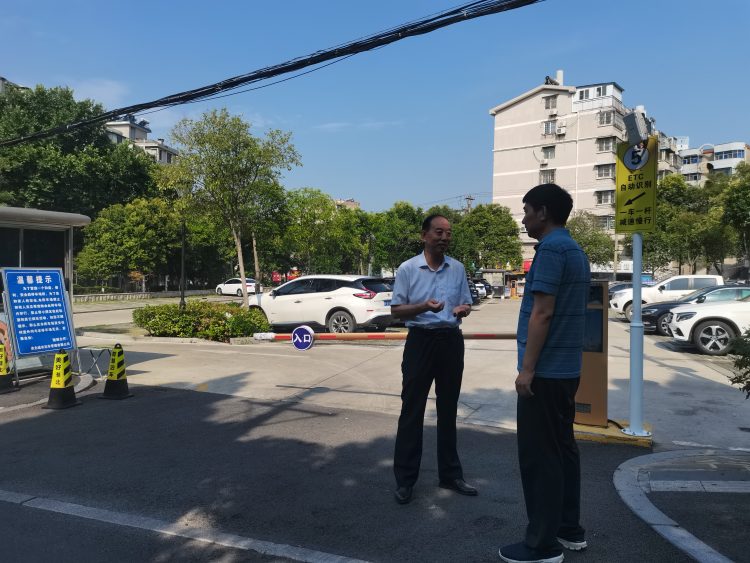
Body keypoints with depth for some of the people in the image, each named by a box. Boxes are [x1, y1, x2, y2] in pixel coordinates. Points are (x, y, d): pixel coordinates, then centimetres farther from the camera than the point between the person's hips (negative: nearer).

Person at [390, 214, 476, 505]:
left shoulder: (458, 268, 6)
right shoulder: (407, 269, -5)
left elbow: (466, 304, 14)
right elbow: (396, 310, -4)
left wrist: (463, 310, -10)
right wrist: (424, 306, -22)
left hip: (451, 340, 4)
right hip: (421, 339, -4)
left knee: (448, 409, 13)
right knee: (412, 409, 0)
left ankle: (450, 474, 26)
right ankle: (405, 479, 11)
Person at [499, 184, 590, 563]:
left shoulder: (550, 248, -15)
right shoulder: (575, 251, 15)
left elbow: (542, 313, -21)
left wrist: (527, 368, -19)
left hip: (545, 370, -10)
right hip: (566, 368, 10)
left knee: (539, 457, -1)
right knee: (562, 449, 16)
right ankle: (569, 529, 26)